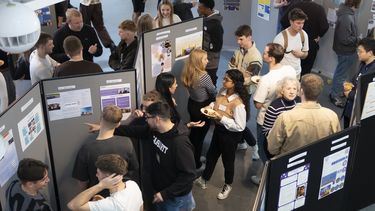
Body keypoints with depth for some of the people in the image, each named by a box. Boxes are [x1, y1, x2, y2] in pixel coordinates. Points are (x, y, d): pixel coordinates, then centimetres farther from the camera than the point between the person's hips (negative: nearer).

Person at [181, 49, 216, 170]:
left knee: (194, 131, 24)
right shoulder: (204, 76, -29)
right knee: (200, 135, 10)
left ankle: (191, 158, 42)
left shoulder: (187, 73, -6)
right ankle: (196, 163, 26)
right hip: (202, 108, -7)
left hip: (191, 104, 7)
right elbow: (213, 92, -14)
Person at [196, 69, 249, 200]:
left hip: (231, 135, -7)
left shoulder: (238, 103, -33)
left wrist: (221, 118, -29)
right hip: (219, 129, 7)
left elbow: (240, 126, -27)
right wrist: (210, 106, -10)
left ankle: (228, 185, 47)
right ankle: (204, 179, 52)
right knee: (211, 155, 26)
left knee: (227, 160, 18)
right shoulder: (222, 91, -10)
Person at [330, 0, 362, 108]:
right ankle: (335, 95, 23)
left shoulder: (347, 12, -1)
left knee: (340, 72, 24)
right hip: (346, 51, -10)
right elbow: (345, 39, -28)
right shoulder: (347, 18, -32)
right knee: (341, 74, 7)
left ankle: (337, 91, 41)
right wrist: (358, 39, -15)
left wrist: (357, 38, 3)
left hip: (345, 50, 10)